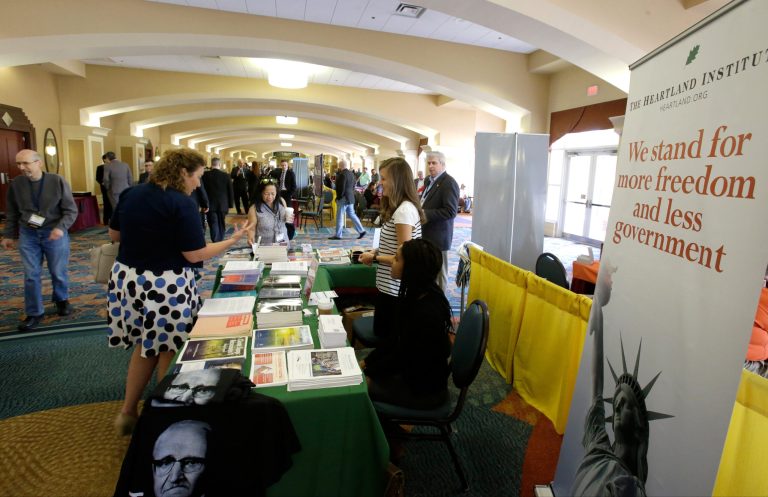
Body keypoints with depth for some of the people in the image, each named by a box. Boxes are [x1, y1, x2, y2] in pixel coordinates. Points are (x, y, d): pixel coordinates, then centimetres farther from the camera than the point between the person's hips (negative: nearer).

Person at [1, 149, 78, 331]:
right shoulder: (16, 184, -2)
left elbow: (71, 210, -9)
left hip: (54, 233, -2)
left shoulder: (57, 181, -11)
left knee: (58, 272, 10)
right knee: (31, 275, 4)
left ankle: (62, 299, 36)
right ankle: (34, 313, 15)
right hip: (28, 235, 2)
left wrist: (60, 228, -23)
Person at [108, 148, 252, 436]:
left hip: (128, 279, 7)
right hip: (166, 287, -7)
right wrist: (234, 239, -10)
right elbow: (195, 255, -17)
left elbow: (114, 235, 15)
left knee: (145, 346, 22)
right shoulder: (182, 204, -16)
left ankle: (128, 413, 32)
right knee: (169, 350, 10)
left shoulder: (130, 194, 5)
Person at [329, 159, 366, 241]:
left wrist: (338, 197, -10)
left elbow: (341, 188, -19)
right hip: (350, 198, 9)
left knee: (339, 216, -1)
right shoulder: (351, 173, 10)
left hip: (343, 198, -9)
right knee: (352, 214, 15)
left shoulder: (342, 174, -17)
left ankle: (338, 235, 5)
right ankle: (361, 230, 14)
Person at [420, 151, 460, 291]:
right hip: (426, 234, 9)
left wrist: (424, 213, -22)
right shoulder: (429, 180, 13)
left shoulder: (449, 183, -15)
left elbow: (450, 211, -23)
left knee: (438, 273, 4)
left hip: (438, 237, -9)